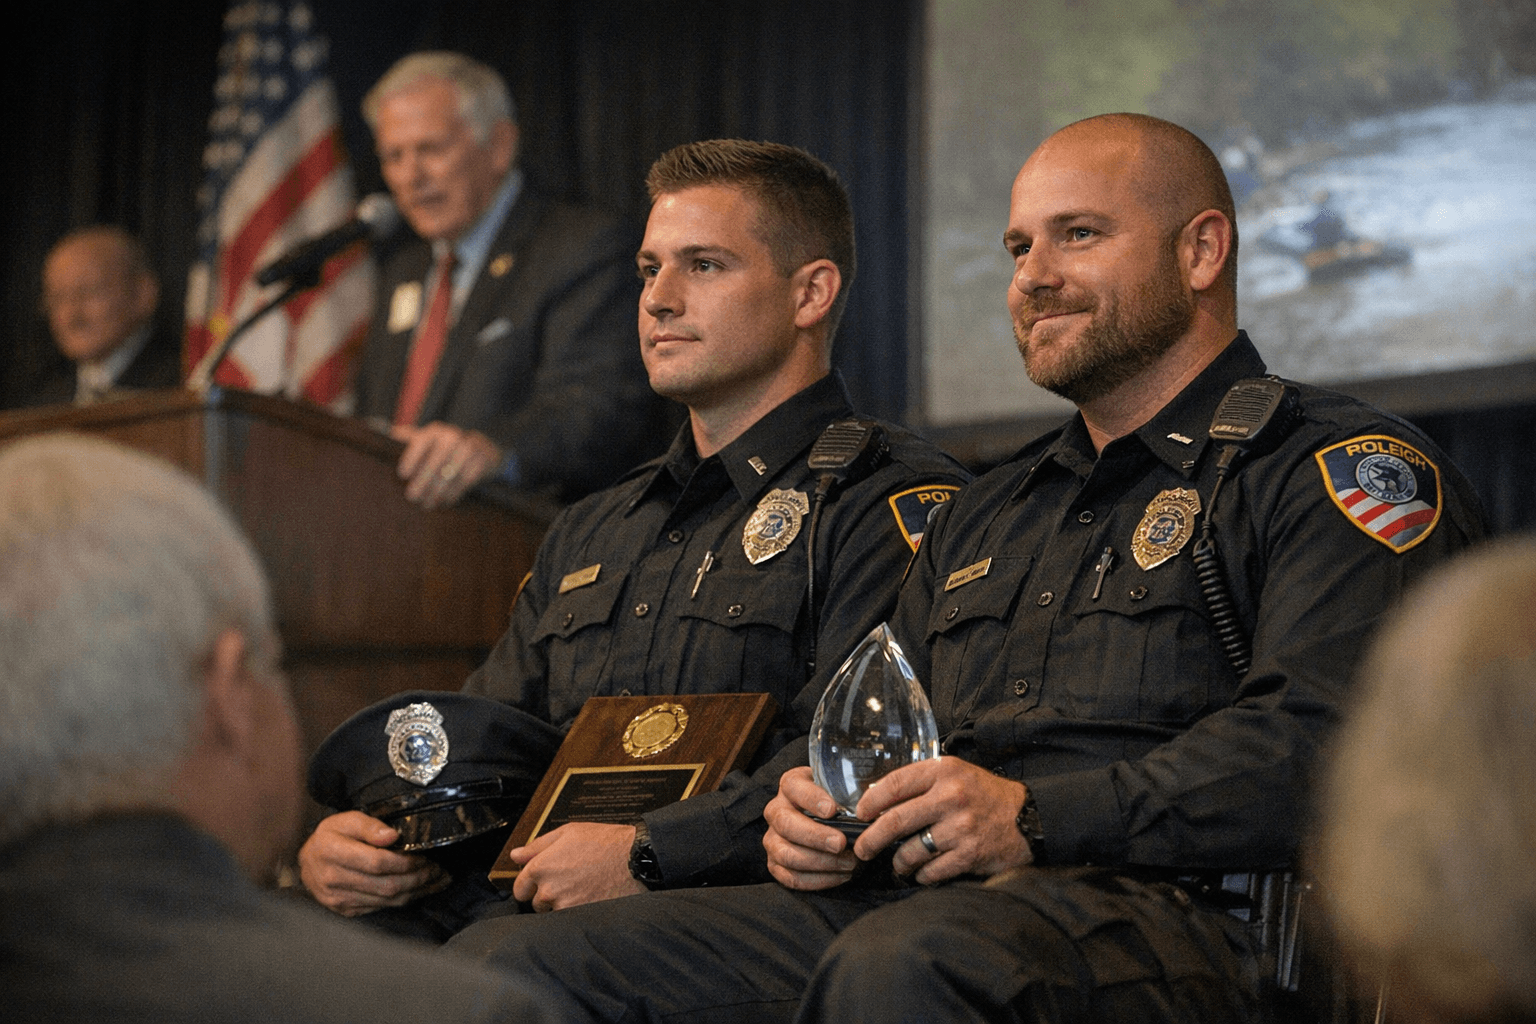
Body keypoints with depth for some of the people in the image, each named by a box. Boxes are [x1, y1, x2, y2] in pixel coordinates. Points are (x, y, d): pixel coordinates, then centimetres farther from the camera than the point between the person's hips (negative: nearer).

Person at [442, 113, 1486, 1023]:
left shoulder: (1340, 470, 6)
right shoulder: (985, 516, 31)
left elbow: (1318, 739, -11)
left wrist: (1037, 820, -17)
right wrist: (813, 808, 9)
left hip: (1166, 910, -7)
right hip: (895, 900, 7)